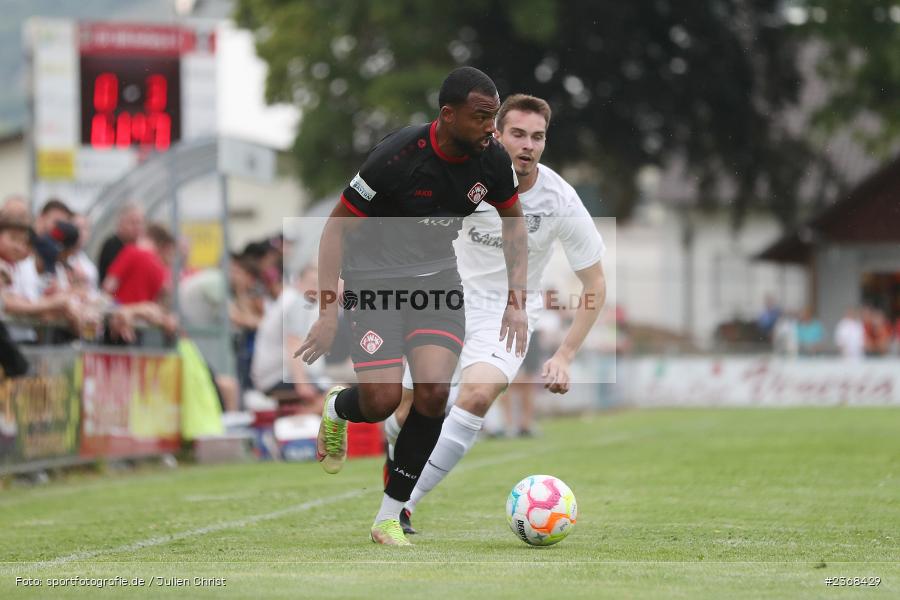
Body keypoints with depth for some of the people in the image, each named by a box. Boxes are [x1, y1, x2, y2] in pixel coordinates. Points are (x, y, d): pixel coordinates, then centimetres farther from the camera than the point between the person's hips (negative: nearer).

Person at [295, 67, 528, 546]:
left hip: (437, 276, 4)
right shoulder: (396, 158, -25)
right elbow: (337, 226, -16)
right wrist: (327, 312, -20)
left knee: (432, 393, -16)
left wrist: (517, 301, 2)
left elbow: (513, 222, 9)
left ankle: (390, 515, 0)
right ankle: (337, 409, 27)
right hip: (375, 277, -4)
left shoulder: (491, 160, -10)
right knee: (382, 402, -14)